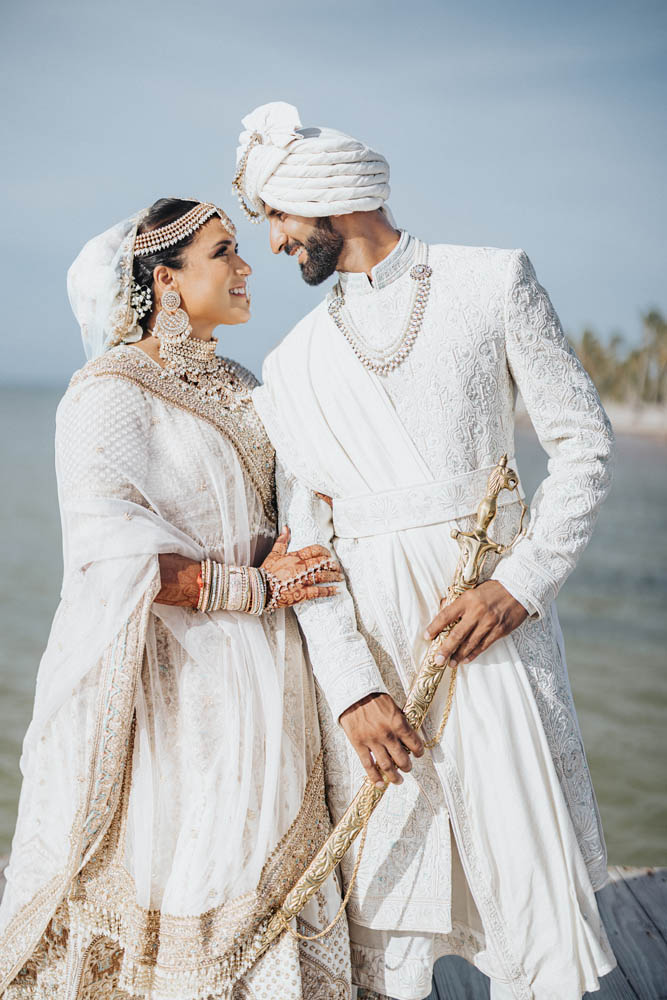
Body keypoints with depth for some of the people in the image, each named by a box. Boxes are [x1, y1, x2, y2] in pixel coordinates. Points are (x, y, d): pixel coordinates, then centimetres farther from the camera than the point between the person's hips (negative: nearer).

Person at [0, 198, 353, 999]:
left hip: (252, 683, 7)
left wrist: (289, 547, -1)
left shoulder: (237, 389, 13)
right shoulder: (110, 394, -12)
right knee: (161, 891, 3)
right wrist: (256, 586, -17)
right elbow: (116, 557, -23)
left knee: (256, 884, 12)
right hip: (167, 681, -7)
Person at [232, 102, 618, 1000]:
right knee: (384, 887, 4)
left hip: (491, 617, -2)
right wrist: (350, 686, -8)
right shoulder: (293, 364, 12)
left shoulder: (493, 281, 6)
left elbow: (585, 444, 3)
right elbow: (305, 538, 5)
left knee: (527, 870, 2)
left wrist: (522, 582, -10)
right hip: (364, 633, 2)